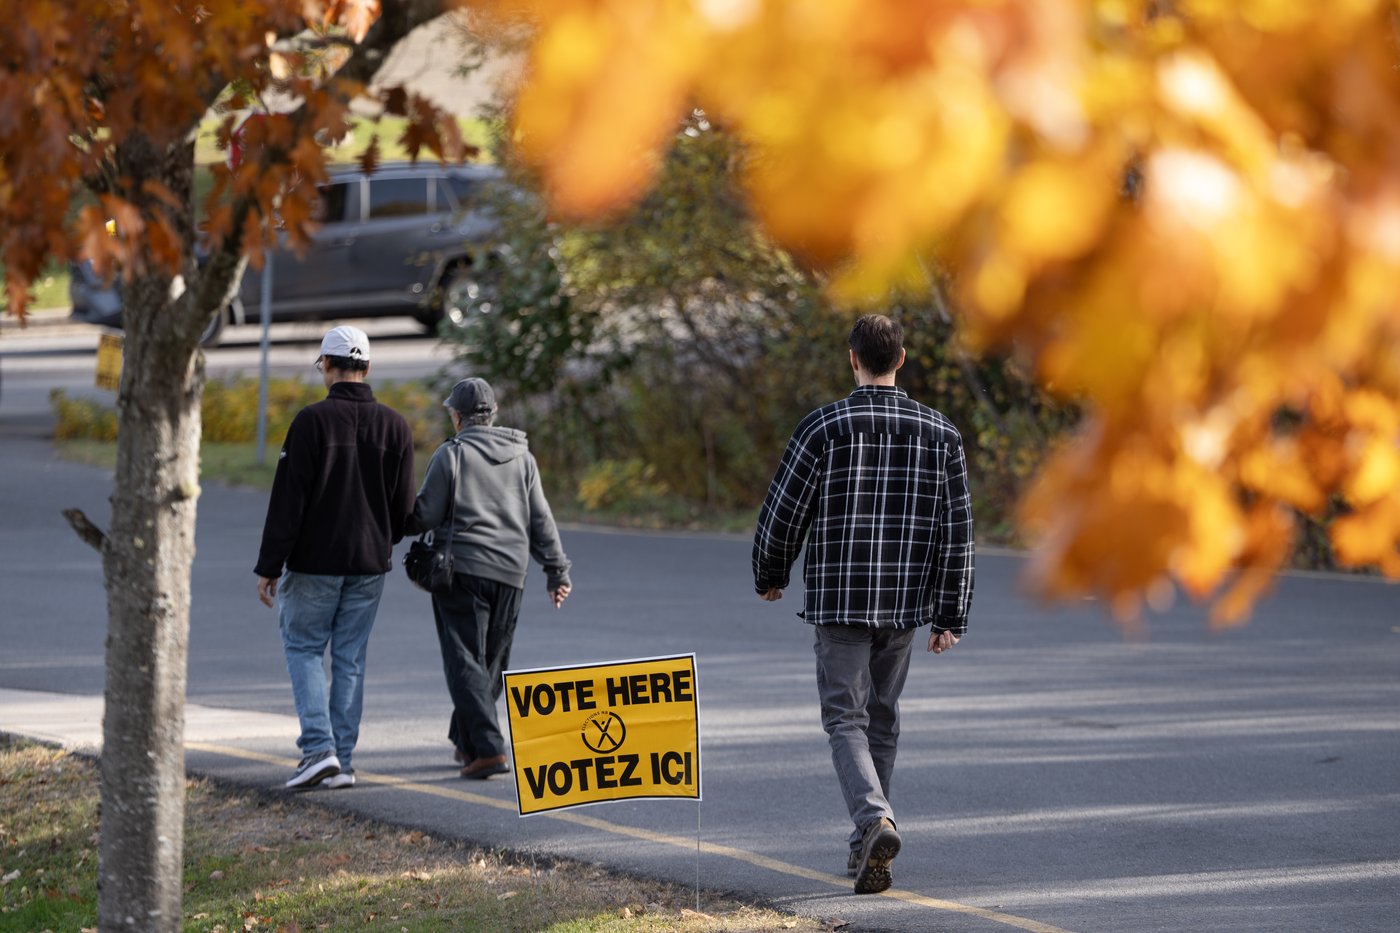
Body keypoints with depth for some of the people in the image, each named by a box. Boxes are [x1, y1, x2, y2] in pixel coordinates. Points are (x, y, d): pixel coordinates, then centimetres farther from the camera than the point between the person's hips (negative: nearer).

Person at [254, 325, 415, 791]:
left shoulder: (312, 421, -12)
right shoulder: (395, 426, 2)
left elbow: (287, 501, -13)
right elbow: (406, 507, 6)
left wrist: (269, 566, -8)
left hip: (315, 562, -4)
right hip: (369, 566, 4)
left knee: (303, 647, 8)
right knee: (351, 659, 11)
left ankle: (319, 747, -7)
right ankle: (343, 761, 9)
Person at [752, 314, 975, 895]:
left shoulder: (823, 428, -8)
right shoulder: (938, 434, 2)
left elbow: (783, 513, -5)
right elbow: (956, 533, 2)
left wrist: (769, 576, 14)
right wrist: (949, 617, 6)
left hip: (838, 601, -3)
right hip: (904, 605, 3)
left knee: (846, 718, -1)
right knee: (883, 718, 16)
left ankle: (874, 816, -26)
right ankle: (867, 843, 22)